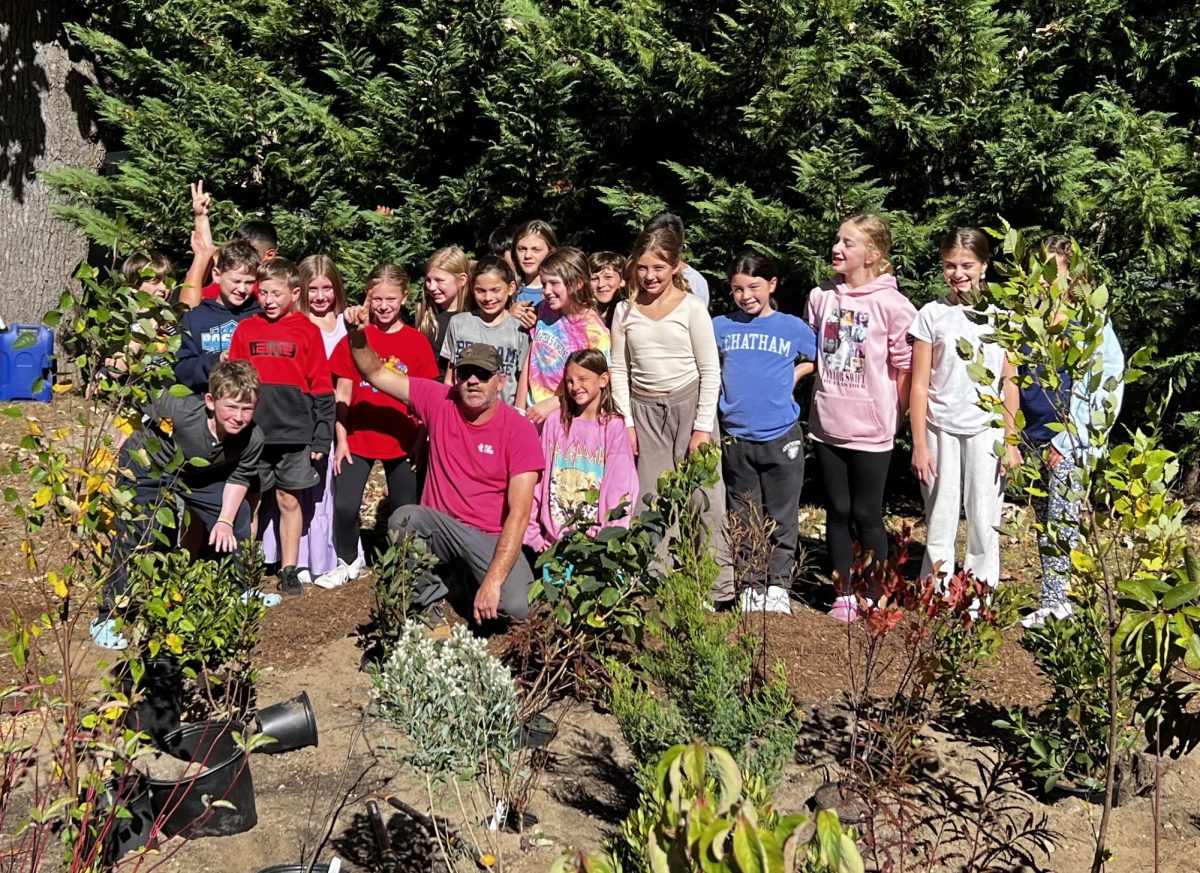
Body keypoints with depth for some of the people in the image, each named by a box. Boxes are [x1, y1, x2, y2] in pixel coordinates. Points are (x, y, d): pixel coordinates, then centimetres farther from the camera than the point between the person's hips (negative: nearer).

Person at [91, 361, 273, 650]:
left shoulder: (252, 439, -27)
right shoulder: (179, 410, -41)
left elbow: (238, 478, -8)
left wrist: (225, 520, -14)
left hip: (198, 474, 5)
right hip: (146, 468, -5)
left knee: (236, 518, 8)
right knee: (135, 538, -16)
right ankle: (107, 618, -5)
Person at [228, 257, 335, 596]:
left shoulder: (307, 332, 0)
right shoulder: (245, 330, 4)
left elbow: (321, 390, 1)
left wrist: (321, 438, -2)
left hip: (294, 434, -1)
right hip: (252, 432, 1)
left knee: (289, 501, 7)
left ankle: (289, 570, 15)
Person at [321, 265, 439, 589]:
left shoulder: (417, 341, -1)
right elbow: (342, 393, 2)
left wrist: (421, 443, -3)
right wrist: (341, 440, -2)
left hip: (402, 442, 0)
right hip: (358, 440, 0)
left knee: (405, 511, 7)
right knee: (344, 505, -6)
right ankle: (349, 561, 18)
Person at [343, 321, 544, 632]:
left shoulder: (520, 431, -15)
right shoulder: (439, 401, -5)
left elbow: (518, 513, -20)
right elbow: (376, 374, 1)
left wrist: (493, 580, -28)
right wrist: (357, 336, -21)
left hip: (492, 537, -2)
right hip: (441, 526, 2)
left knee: (515, 607, -26)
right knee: (402, 519, -31)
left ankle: (474, 577, 12)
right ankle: (429, 603, -6)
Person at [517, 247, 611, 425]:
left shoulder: (593, 331, -13)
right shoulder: (544, 311, 4)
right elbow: (529, 362, 7)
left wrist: (550, 404, -14)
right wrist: (519, 409, 3)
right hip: (532, 414, 4)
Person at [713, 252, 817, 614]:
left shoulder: (793, 328, 1)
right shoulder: (720, 327, 4)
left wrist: (796, 373, -1)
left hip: (782, 438, -1)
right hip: (736, 438, 1)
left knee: (782, 517, 5)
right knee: (744, 518, 9)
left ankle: (778, 586, 16)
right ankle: (750, 586, 18)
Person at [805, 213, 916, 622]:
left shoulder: (891, 304, -12)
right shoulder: (821, 296, 3)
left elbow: (905, 366, -7)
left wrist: (893, 414, -5)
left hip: (870, 430, -5)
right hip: (827, 425, 5)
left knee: (867, 515, 5)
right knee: (837, 512, 12)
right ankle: (844, 594, 22)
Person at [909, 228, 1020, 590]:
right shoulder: (932, 315, 1)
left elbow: (1010, 383, 5)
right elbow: (919, 384, 1)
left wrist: (1011, 441, 1)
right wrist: (919, 444, -3)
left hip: (986, 430, 0)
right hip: (941, 430, 0)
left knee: (984, 520, 3)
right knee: (940, 522, 4)